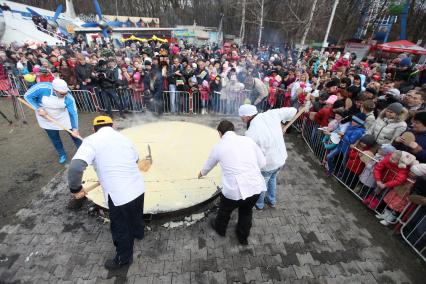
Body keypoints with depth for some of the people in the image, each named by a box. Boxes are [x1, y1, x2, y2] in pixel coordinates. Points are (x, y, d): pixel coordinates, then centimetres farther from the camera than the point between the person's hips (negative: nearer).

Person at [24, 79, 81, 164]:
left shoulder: (68, 98, -31)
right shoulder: (42, 88, -31)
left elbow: (73, 113, -25)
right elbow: (28, 96, -14)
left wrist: (75, 129, -27)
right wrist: (38, 108, -26)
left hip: (63, 116, -1)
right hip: (46, 118, 1)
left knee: (74, 133, 0)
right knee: (54, 137, 11)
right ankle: (62, 155, 32)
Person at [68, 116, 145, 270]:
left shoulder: (91, 140, -9)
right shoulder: (124, 138, 8)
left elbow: (75, 166, -23)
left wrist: (75, 188, -5)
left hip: (119, 196, -6)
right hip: (138, 188, 6)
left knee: (121, 229, 20)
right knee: (136, 215, 34)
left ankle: (123, 258, 44)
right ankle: (138, 232, 63)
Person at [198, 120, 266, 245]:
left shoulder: (218, 147, -2)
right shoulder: (248, 140, 2)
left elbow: (208, 166, 17)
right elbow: (262, 163, 7)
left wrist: (202, 173, 39)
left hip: (234, 191, -2)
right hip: (256, 187, 3)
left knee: (225, 209, 30)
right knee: (246, 211, 31)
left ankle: (220, 228, 58)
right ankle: (243, 237, 53)